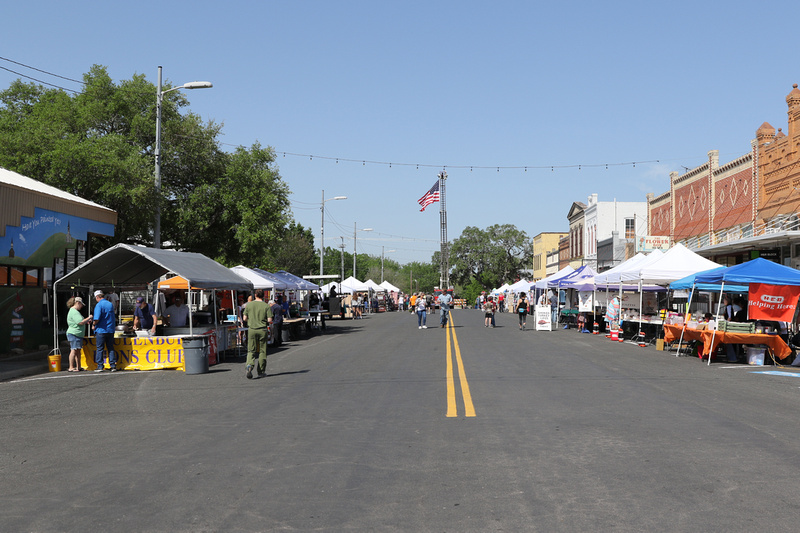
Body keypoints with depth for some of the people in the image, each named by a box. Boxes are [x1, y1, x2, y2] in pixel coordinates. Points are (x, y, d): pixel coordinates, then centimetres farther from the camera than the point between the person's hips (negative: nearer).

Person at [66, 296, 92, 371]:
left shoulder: (75, 311, 20)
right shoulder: (74, 312, -15)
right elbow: (80, 322, -22)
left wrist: (86, 321, 16)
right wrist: (88, 318, -10)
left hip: (78, 334, 11)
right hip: (73, 334, -11)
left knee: (78, 351, 12)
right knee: (74, 350, -10)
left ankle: (78, 367, 16)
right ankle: (71, 368, -10)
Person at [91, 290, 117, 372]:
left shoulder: (99, 305, -12)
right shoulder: (111, 304, 9)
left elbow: (97, 319, -22)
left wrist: (93, 324, -1)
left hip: (101, 330, -6)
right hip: (110, 330, 6)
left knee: (99, 349, 3)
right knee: (110, 348, 9)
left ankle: (100, 366, 4)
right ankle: (113, 366, 7)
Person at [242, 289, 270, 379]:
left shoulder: (249, 305, 1)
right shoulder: (266, 306, -4)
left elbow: (245, 318, 3)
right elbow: (269, 320, -8)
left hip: (252, 329, 1)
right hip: (262, 330, -1)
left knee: (251, 350, 6)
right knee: (262, 351, 9)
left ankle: (249, 365, -20)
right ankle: (261, 371, 14)